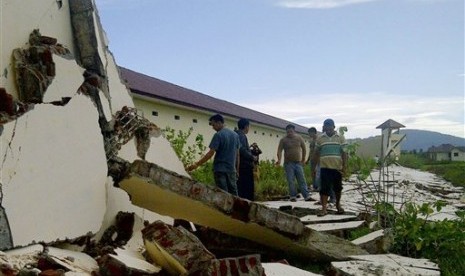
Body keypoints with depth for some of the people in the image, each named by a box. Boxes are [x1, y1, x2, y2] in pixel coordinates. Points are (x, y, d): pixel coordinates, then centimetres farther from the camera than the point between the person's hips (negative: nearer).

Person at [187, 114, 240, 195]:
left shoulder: (218, 135, -10)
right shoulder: (235, 135, 10)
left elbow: (210, 153, -16)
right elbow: (237, 154, 12)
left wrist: (197, 164, -14)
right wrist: (237, 170, 18)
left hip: (220, 169, -6)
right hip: (232, 169, 6)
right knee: (233, 192, 9)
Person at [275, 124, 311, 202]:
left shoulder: (299, 138, 5)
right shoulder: (283, 140, -1)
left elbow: (304, 148, 13)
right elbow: (280, 150, -10)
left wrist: (303, 159, 10)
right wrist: (279, 159, -26)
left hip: (298, 162, 2)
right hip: (288, 163, -2)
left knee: (302, 180, 1)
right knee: (290, 181, -3)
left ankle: (307, 196, 0)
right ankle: (293, 196, 4)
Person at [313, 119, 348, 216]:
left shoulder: (340, 137, 3)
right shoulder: (320, 138, 5)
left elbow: (344, 153, 1)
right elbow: (316, 153, 10)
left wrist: (345, 167, -6)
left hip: (337, 167, 1)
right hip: (324, 168, -1)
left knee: (338, 188, 14)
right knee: (324, 188, -6)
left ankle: (338, 204, 35)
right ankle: (324, 208, -5)